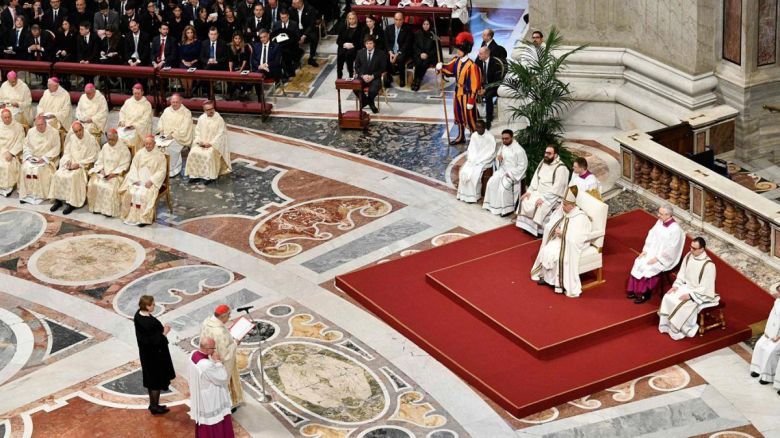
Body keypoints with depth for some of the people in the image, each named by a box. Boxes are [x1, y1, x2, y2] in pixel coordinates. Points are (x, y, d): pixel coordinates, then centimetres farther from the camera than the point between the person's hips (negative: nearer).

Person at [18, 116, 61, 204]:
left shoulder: (53, 132, -5)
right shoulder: (31, 132, 9)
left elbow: (56, 148, -8)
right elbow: (26, 146, 12)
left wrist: (44, 158, -16)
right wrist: (29, 156, -7)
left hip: (47, 159, -4)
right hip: (32, 158, 4)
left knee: (40, 170, -32)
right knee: (25, 168, -24)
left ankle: (39, 195, -23)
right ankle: (25, 194, -19)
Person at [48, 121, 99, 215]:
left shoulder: (91, 139, -7)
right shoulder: (71, 138, 9)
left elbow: (92, 158, -9)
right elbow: (67, 152, 15)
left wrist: (78, 164, -16)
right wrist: (68, 161, -6)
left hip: (83, 166, -5)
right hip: (71, 164, 5)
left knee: (73, 176, -33)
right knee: (58, 174, -20)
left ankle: (71, 203, -27)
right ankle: (58, 200, -11)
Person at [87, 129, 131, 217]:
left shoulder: (123, 148, -5)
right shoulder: (105, 146, 11)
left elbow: (124, 165, -9)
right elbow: (100, 161, 13)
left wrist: (113, 173, -18)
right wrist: (101, 170, -7)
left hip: (116, 173, -5)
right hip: (104, 172, 5)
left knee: (110, 186, -32)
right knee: (94, 183, -20)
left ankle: (110, 211, -24)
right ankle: (96, 207, -11)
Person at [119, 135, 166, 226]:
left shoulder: (160, 155, 1)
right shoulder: (139, 153, 12)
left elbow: (161, 171, -5)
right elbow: (133, 167, 9)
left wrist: (151, 181, -18)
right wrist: (135, 179, -8)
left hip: (151, 182, -4)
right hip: (138, 180, 4)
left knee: (145, 194, -32)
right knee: (129, 192, -24)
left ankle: (144, 218, -25)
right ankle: (130, 216, -15)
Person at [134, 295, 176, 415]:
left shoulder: (138, 315, -5)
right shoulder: (149, 323, -33)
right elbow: (154, 341, -28)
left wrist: (161, 329, 2)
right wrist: (164, 333, -17)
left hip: (146, 353, 9)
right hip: (155, 355, -9)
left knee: (151, 378, 23)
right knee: (157, 379, 10)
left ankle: (153, 404, 38)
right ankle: (155, 407, 24)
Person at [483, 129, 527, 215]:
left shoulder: (519, 150, -15)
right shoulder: (503, 146, 9)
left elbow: (522, 166, -15)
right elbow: (498, 162, 20)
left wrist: (511, 174, -19)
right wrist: (498, 158, -7)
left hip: (513, 173, -7)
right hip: (502, 170, 7)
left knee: (504, 186, -30)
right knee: (491, 182, -16)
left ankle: (507, 209, -18)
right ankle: (492, 205, -7)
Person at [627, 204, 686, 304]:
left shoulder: (675, 229, -23)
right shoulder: (660, 222, 1)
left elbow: (671, 249, -23)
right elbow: (651, 236, 8)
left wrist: (657, 258, -22)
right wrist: (645, 250, -1)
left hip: (664, 258, -7)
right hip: (652, 251, 7)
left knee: (649, 267, -24)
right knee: (638, 263, -13)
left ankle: (645, 294, -7)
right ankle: (634, 290, -4)